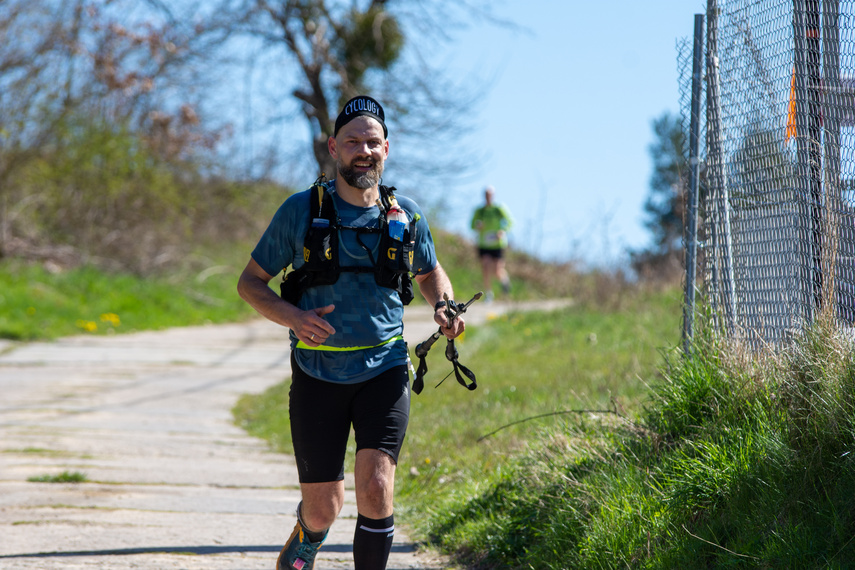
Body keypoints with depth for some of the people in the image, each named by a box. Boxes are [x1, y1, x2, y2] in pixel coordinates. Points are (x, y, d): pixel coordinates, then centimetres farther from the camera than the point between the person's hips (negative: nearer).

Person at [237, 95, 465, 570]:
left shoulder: (406, 214, 1)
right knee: (324, 509, 4)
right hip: (318, 374, -1)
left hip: (383, 368, 1)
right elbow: (251, 282, 1)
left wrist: (444, 306, -3)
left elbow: (430, 272, 20)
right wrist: (293, 317, -19)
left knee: (376, 487, -18)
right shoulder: (302, 210, -6)